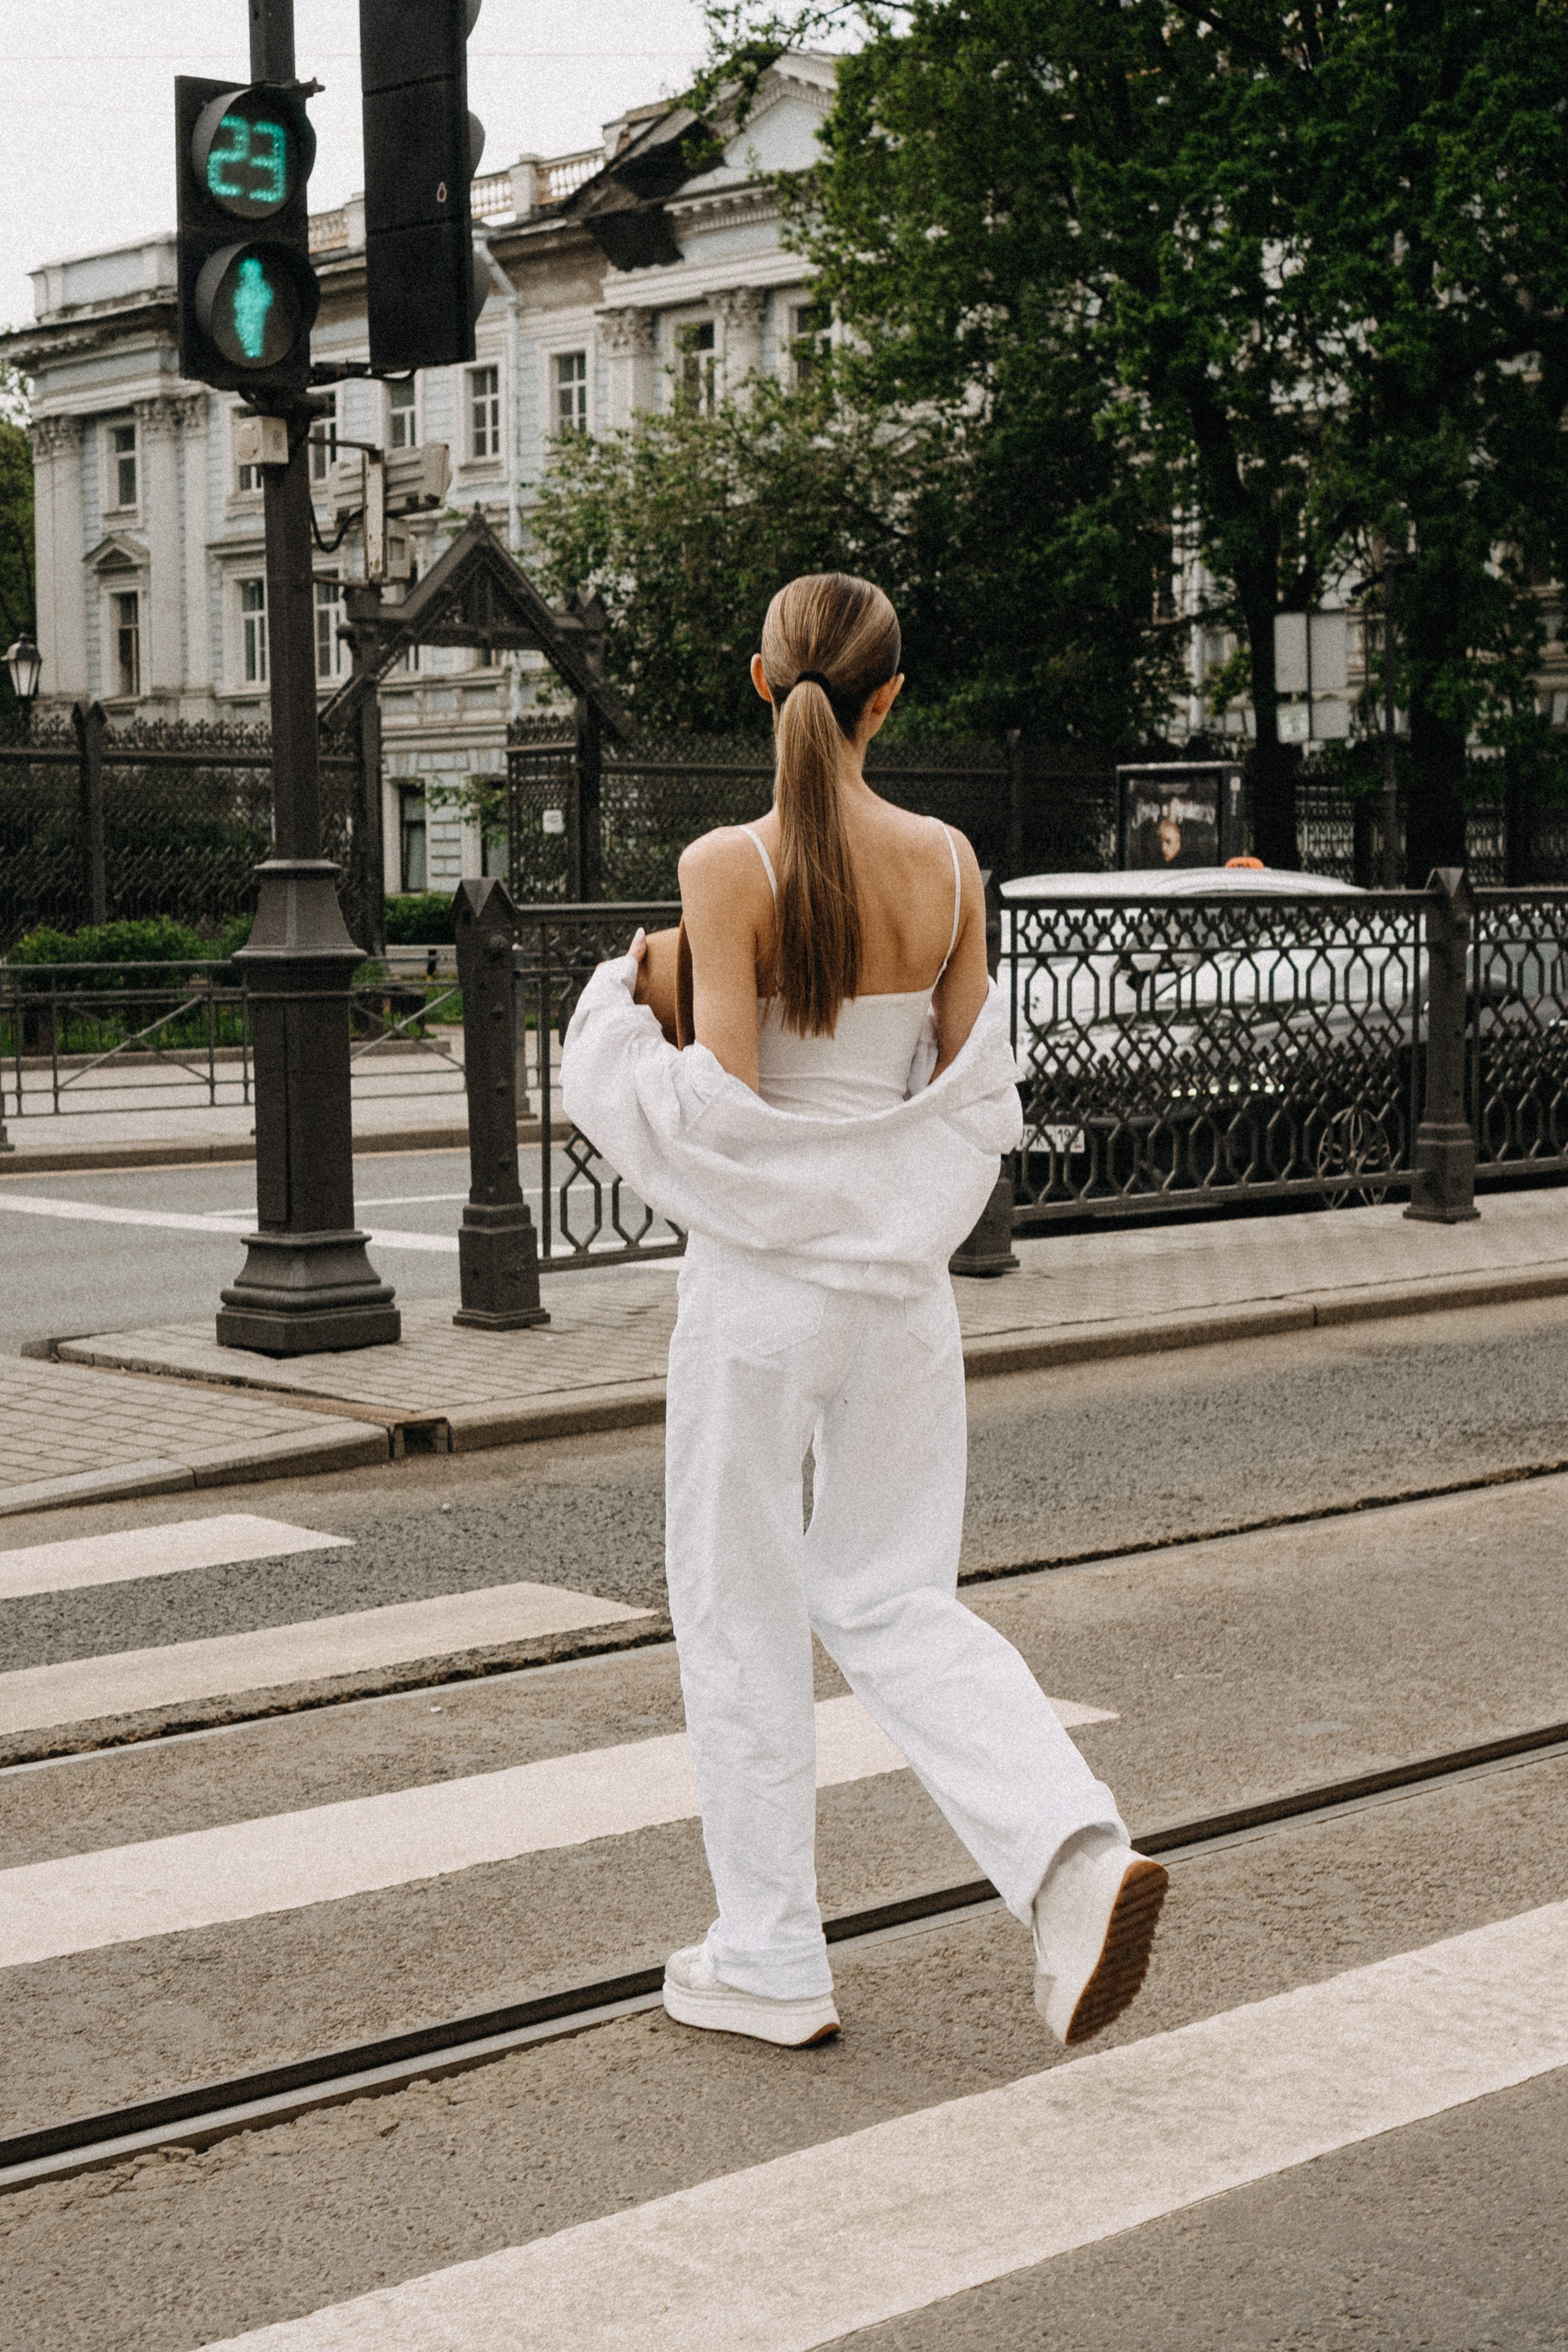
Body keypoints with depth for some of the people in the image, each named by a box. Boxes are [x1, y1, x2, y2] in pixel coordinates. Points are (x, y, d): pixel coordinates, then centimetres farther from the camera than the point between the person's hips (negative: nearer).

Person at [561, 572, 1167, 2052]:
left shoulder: (731, 866, -15)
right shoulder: (946, 863, -1)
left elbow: (720, 1108, -19)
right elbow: (973, 1097, 4)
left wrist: (633, 1013, -4)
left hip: (764, 1277, -4)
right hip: (904, 1276, 5)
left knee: (742, 1613, 10)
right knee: (891, 1601, 16)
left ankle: (770, 1961, 20)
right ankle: (1072, 1849, -3)